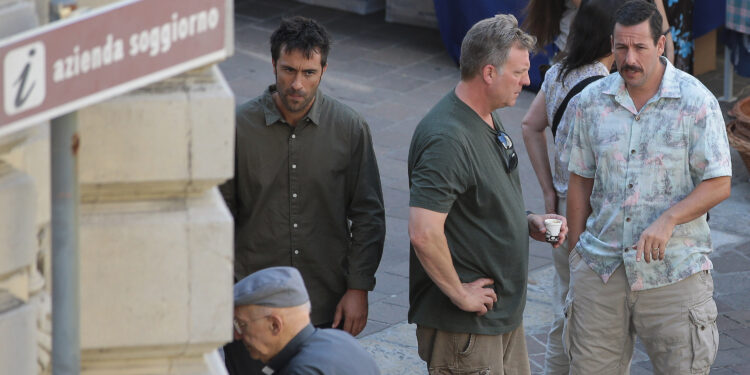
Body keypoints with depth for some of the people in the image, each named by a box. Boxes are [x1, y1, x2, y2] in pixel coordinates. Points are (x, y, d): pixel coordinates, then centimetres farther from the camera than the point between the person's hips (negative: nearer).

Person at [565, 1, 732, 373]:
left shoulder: (696, 102, -7)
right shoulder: (591, 102, 4)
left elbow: (719, 184, -9)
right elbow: (580, 182, 11)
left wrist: (668, 220, -24)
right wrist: (576, 254, 11)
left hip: (673, 270, -3)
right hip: (601, 268, 3)